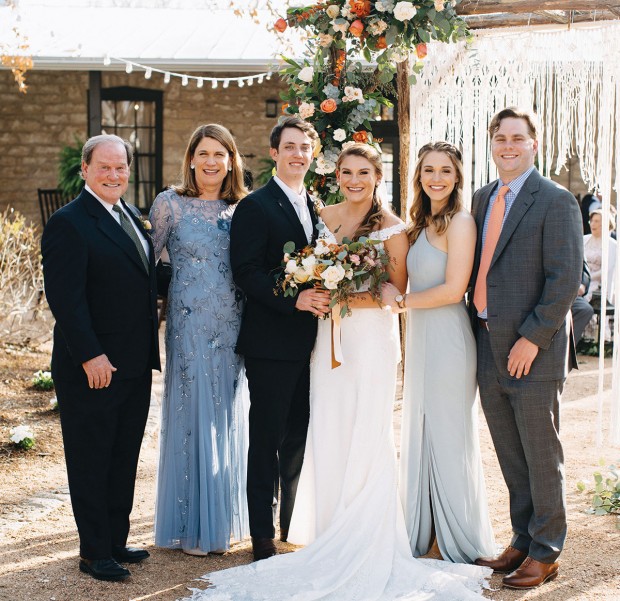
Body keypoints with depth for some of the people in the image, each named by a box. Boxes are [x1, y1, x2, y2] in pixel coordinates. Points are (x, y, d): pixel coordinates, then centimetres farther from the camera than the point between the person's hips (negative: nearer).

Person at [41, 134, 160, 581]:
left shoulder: (131, 218, 13)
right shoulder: (69, 223, -13)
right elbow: (65, 297, -19)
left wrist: (149, 352, 11)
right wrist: (90, 355, -23)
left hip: (136, 366, 8)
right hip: (92, 368, -8)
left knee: (124, 461, 16)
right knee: (91, 461, 5)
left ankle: (116, 541, 28)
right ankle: (95, 553, 14)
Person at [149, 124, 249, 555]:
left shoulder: (241, 208, 7)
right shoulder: (170, 204, -4)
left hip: (233, 327, 4)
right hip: (190, 326, -4)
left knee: (228, 418, 11)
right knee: (193, 418, 1)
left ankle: (224, 518, 24)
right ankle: (192, 527, 13)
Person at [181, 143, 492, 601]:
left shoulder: (391, 227, -4)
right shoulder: (322, 218, 9)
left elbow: (397, 291, -5)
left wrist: (351, 300, -18)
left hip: (372, 338, -4)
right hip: (328, 336, 4)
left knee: (366, 438, -3)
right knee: (328, 436, 5)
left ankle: (366, 543, 8)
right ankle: (331, 539, 15)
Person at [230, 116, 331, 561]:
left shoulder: (316, 207, 14)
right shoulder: (255, 207, -7)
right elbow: (246, 272, -15)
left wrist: (324, 298, -2)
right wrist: (294, 300, -24)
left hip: (310, 342, 6)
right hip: (270, 344, -6)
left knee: (299, 439, 14)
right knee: (267, 440, 1)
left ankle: (292, 527, 26)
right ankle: (263, 537, 10)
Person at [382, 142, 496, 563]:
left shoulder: (460, 221, -12)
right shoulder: (421, 223, 14)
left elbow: (453, 289, -18)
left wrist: (401, 301, -11)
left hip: (448, 338, -8)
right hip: (419, 339, 8)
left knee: (448, 437, 0)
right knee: (418, 435, 12)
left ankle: (458, 544, 13)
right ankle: (422, 533, 22)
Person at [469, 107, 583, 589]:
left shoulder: (555, 201, -9)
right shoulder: (483, 199, 12)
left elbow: (566, 279, -14)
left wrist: (532, 339, -17)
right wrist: (477, 327, 7)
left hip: (533, 353, -6)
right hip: (490, 351, 6)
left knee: (542, 456, 4)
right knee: (511, 459, 14)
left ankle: (545, 553, 15)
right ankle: (523, 541, 26)